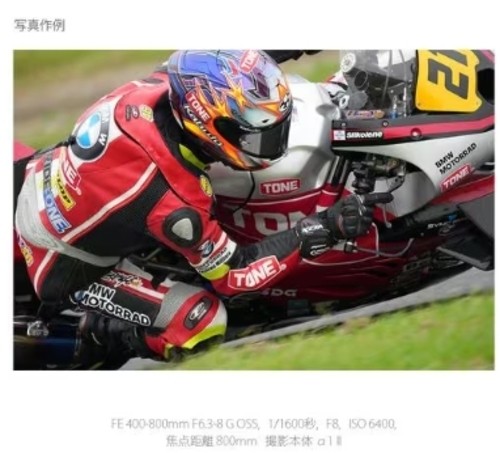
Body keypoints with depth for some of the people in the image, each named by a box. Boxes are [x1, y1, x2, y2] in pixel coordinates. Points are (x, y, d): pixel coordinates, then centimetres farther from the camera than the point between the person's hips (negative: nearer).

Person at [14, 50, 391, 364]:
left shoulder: (158, 88, -22)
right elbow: (233, 274, -21)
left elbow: (196, 69, 5)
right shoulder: (174, 202, -38)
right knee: (203, 322, -20)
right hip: (63, 267, -7)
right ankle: (93, 326, 2)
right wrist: (323, 231, -29)